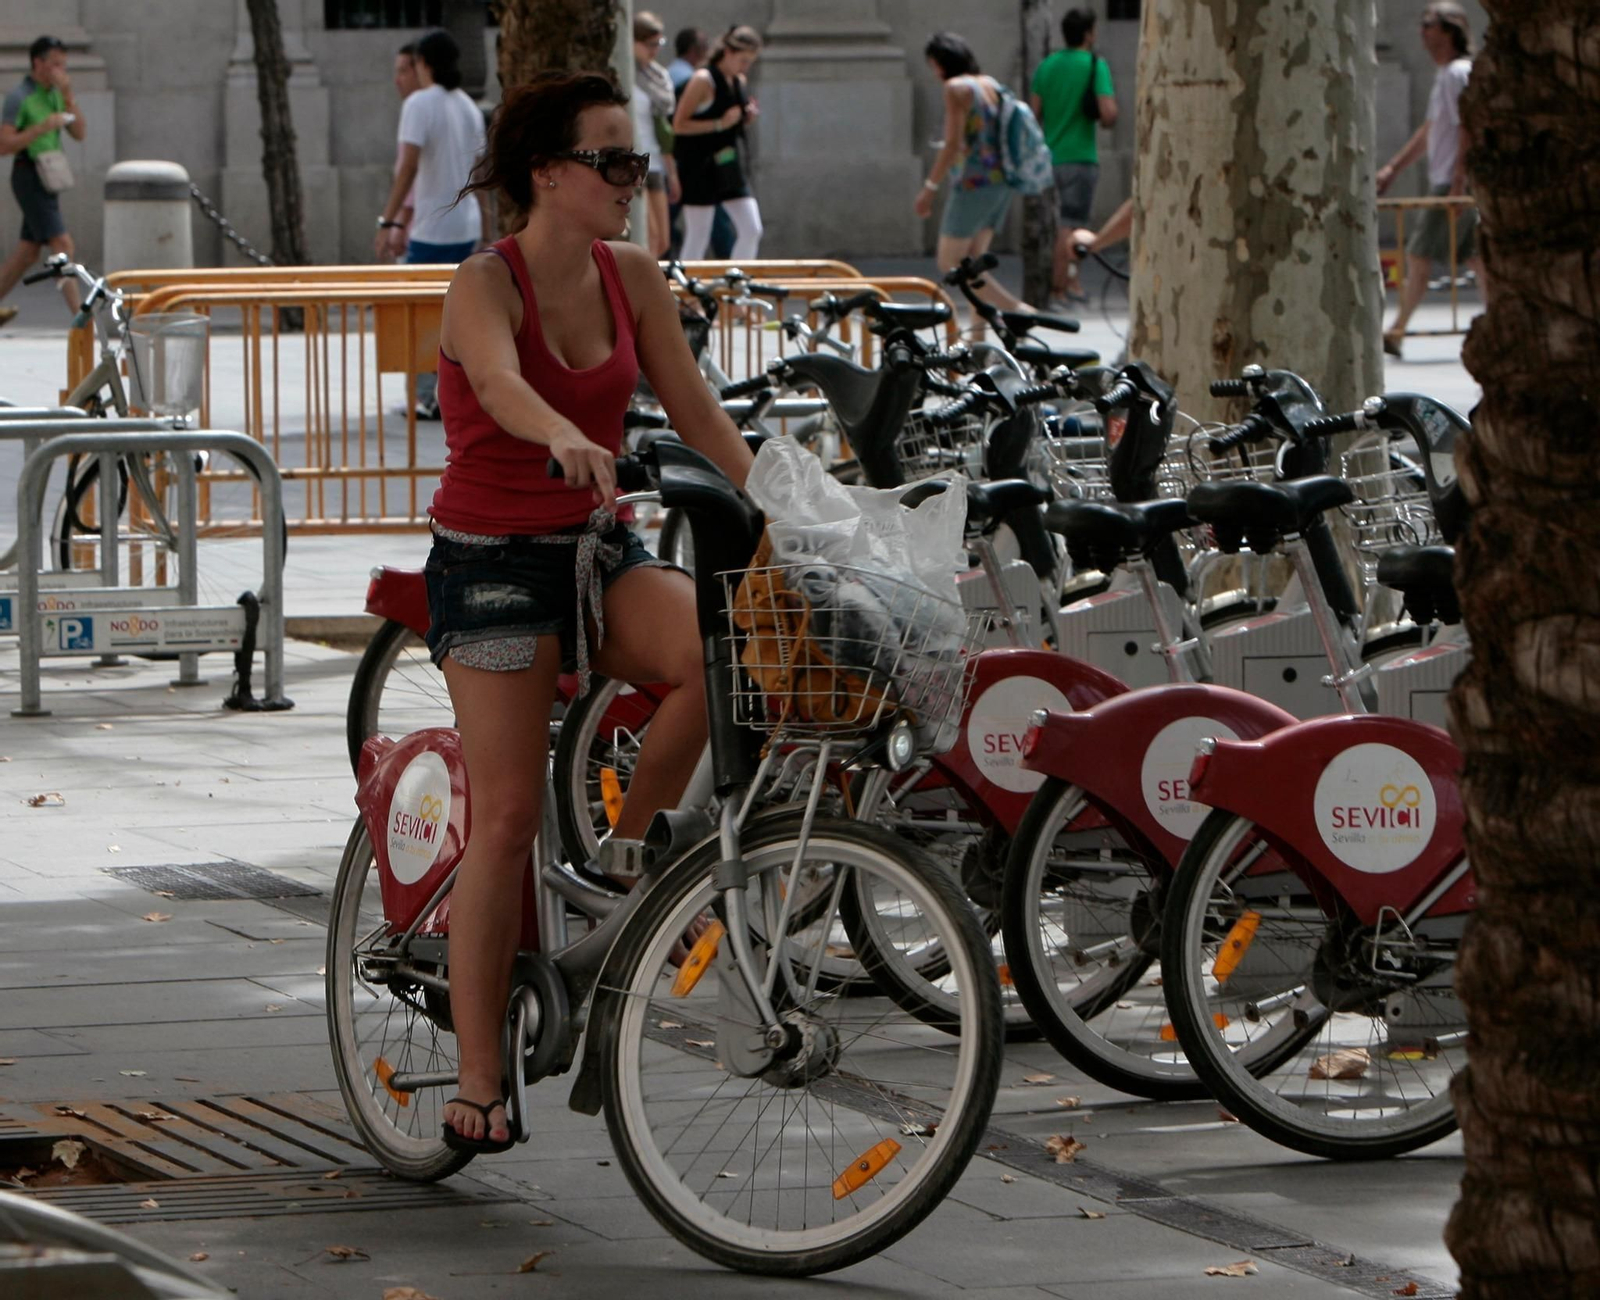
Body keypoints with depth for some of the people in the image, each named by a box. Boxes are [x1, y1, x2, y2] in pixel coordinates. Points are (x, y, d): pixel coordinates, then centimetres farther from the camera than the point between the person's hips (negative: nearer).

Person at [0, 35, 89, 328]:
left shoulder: (54, 95, 12)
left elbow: (80, 133, 5)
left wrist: (68, 96, -7)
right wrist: (42, 127, -23)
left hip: (48, 180, 9)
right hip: (29, 176, -9)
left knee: (29, 251, 12)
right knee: (62, 244, -14)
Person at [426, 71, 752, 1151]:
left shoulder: (633, 279, 4)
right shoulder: (486, 283, -14)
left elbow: (696, 409, 3)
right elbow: (500, 384, -35)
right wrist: (568, 439, -56)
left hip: (598, 552, 5)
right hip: (495, 561, -5)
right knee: (508, 816, -9)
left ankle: (624, 856, -3)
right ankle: (480, 1080, -2)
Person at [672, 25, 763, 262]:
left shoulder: (738, 82, 11)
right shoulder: (703, 80, -12)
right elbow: (679, 125, -15)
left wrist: (748, 117, 2)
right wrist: (720, 124, -20)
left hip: (729, 168, 8)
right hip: (701, 169, -7)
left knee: (752, 230, 1)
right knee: (698, 236, -4)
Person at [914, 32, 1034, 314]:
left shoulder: (956, 88, -10)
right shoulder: (991, 85, 13)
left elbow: (953, 144, -16)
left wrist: (929, 187, -13)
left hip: (973, 183, -9)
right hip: (1001, 183, 9)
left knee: (950, 263, -4)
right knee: (972, 260, 15)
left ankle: (1017, 309, -14)